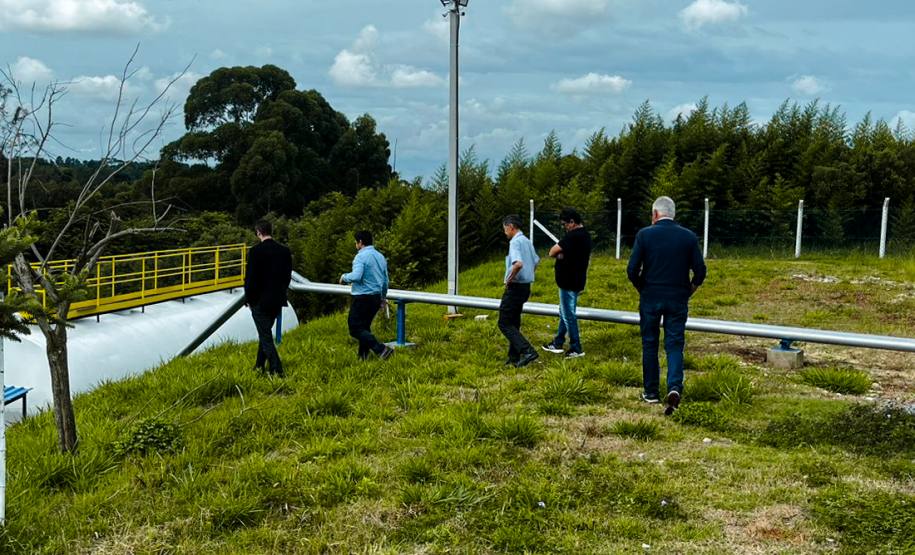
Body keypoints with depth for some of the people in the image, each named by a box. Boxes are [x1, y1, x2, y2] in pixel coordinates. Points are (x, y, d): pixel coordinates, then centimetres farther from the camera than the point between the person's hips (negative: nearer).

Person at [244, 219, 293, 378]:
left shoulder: (256, 251, -16)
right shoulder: (285, 251, 1)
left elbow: (250, 277, -15)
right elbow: (287, 276, 7)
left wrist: (248, 298, -1)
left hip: (259, 300, -6)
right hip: (277, 300, 6)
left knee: (266, 336, -1)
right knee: (265, 333, 21)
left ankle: (277, 370, -6)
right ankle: (259, 366, 31)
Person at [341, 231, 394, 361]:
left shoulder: (361, 257, -14)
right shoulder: (381, 257, 13)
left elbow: (356, 276, -27)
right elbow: (385, 280, 21)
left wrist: (344, 277, -7)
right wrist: (383, 297, 34)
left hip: (363, 298, -9)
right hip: (376, 298, 9)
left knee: (355, 329, -7)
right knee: (364, 328, 18)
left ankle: (381, 349, -20)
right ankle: (363, 357, 19)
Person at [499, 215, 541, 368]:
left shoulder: (515, 242, -18)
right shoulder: (527, 242, 12)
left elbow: (518, 264, -34)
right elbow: (536, 262, 26)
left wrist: (509, 278, -19)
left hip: (515, 287, -9)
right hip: (525, 286, 9)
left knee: (504, 323, -5)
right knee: (514, 323, 16)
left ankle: (528, 351, -15)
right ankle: (514, 358, 20)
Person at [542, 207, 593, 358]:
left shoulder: (573, 236, -23)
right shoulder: (585, 235, 10)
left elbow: (552, 252, -23)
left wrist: (559, 253, 0)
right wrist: (562, 254, -5)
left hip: (569, 282, -10)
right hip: (576, 281, 10)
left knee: (568, 315, -1)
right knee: (564, 313, 19)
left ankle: (576, 348, 7)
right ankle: (558, 343, 29)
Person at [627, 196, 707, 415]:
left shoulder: (645, 234, -6)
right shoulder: (689, 237, 1)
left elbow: (632, 269, -9)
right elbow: (700, 271, 0)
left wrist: (642, 289, 8)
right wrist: (688, 292, 14)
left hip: (650, 297, -1)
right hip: (678, 299, 1)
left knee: (649, 344, 12)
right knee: (674, 345, 4)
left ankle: (651, 391, 20)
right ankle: (675, 387, -17)